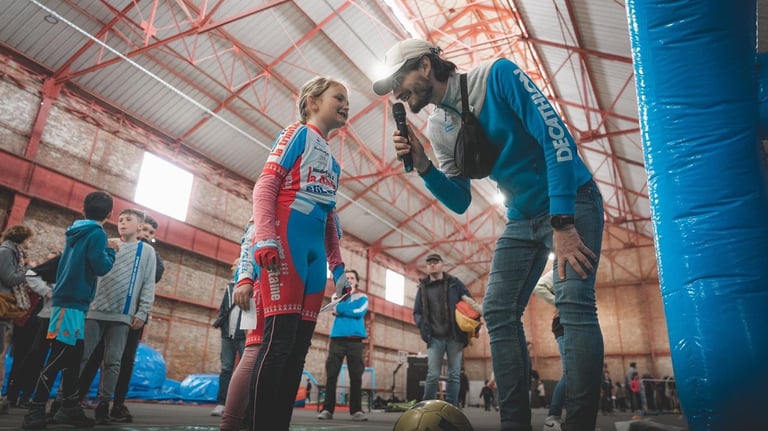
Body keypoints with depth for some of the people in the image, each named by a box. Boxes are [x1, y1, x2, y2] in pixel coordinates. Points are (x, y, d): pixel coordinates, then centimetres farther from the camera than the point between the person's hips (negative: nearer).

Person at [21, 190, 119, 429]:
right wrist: (111, 250, 0)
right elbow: (101, 267, -16)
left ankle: (70, 408, 17)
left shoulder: (76, 232, 15)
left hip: (67, 299, 9)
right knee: (59, 356, -7)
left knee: (73, 356, 12)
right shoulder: (97, 233, -10)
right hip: (74, 302, -9)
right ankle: (35, 411, -3)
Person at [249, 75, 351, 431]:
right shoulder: (297, 133, 6)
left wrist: (337, 266, 18)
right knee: (280, 338, -14)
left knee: (300, 343, 3)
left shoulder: (333, 162, 26)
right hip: (287, 242, -7)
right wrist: (265, 238, -20)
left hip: (316, 251, 8)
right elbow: (265, 185, -6)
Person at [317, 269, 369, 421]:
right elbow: (335, 308, -3)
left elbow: (359, 312, -7)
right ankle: (327, 409, 0)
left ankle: (356, 410, 2)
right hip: (337, 338, 1)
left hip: (355, 340, -1)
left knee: (356, 376, -3)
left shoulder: (362, 297, 10)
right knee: (331, 374, -4)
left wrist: (340, 310, -3)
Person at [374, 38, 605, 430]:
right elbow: (460, 202, 5)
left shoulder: (497, 75, -15)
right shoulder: (438, 129, 3)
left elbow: (556, 136, -22)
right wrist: (422, 166, -12)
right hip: (522, 218, 6)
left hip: (571, 201, -6)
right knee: (497, 311, -3)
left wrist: (563, 222, -29)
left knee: (572, 302, -22)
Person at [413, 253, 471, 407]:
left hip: (454, 336, 0)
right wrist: (422, 327, -5)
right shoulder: (423, 287, 12)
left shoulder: (455, 283, 8)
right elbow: (417, 312, 14)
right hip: (435, 337, 0)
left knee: (454, 374, 2)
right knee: (433, 374, -5)